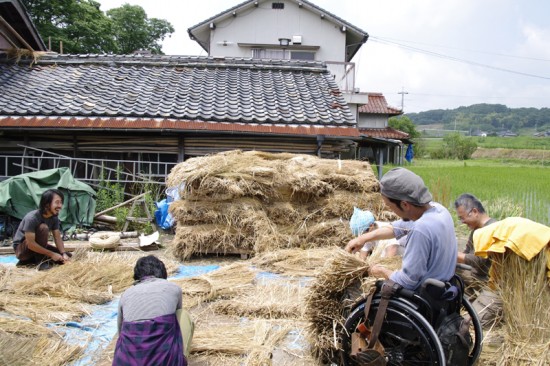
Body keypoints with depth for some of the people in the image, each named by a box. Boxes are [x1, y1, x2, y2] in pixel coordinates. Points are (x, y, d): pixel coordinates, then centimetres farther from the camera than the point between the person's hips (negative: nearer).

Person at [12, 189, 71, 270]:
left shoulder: (54, 217, -8)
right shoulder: (32, 218, -29)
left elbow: (58, 238, -7)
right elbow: (31, 244, -32)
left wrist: (64, 254, -24)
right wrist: (51, 254, -30)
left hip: (38, 246, 8)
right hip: (21, 249, -7)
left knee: (67, 257, -4)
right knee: (43, 228, -31)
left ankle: (29, 260, 6)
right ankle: (41, 261, -19)